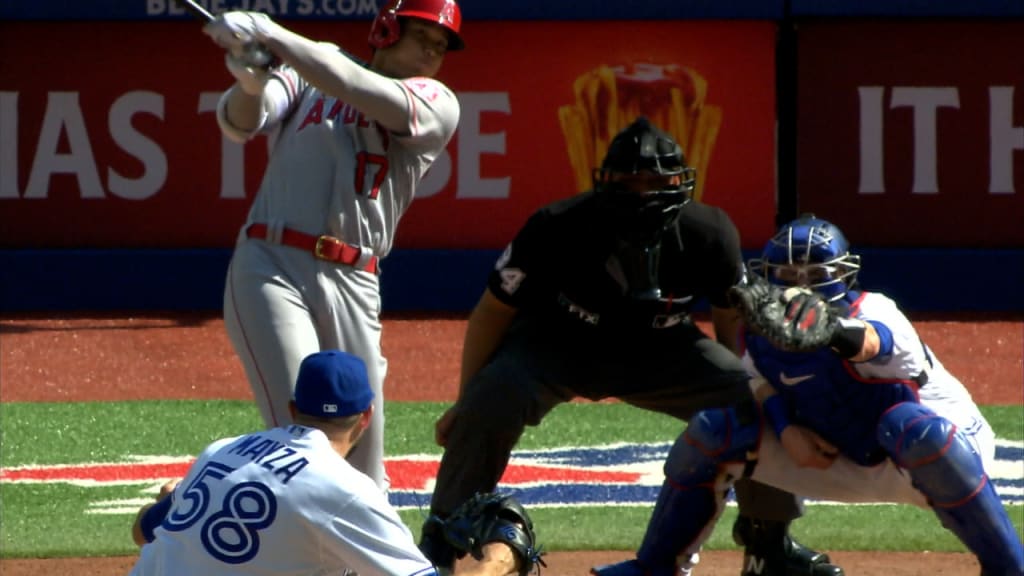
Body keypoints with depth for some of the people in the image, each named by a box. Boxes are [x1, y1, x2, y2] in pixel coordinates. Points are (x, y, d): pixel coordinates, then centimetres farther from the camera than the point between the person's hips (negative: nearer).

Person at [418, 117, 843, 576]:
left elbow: (731, 315, -1)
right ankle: (443, 534, -12)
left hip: (661, 349, 3)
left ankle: (770, 537, 13)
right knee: (495, 399, -33)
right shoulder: (558, 228, -29)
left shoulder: (709, 236, -22)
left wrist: (742, 388, 2)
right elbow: (492, 311, -15)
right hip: (555, 344, -3)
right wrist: (463, 405, -12)